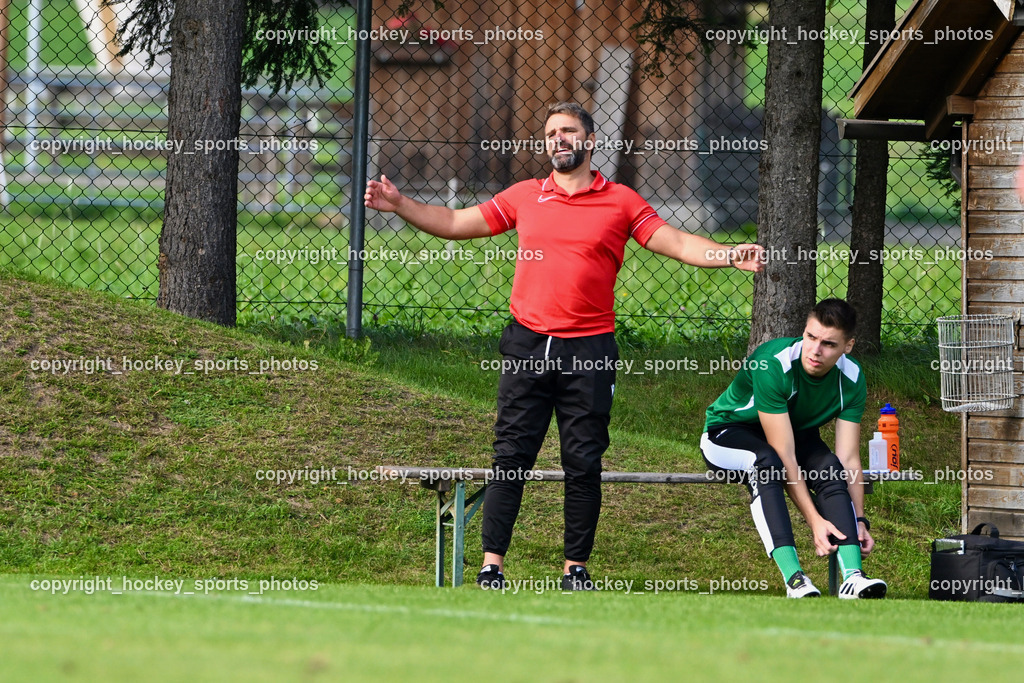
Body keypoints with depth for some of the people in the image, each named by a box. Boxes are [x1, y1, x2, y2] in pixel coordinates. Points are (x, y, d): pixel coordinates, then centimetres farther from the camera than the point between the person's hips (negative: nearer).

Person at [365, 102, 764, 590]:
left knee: (584, 465, 1)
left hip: (589, 352, -1)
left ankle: (576, 567, 9)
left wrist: (729, 256, -15)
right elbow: (455, 224, 17)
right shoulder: (524, 197, 11)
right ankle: (492, 565, -3)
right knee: (511, 458, -3)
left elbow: (677, 244, 1)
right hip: (527, 347, 1)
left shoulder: (620, 202, 5)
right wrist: (399, 205, 8)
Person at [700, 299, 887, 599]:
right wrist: (814, 520, -39)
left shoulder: (851, 379, -16)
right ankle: (793, 577, -47)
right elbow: (784, 456, -35)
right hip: (728, 432, -5)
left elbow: (849, 460, -17)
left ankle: (853, 577, -39)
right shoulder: (773, 365, -33)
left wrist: (859, 521, -29)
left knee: (829, 468, -28)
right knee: (766, 462, -38)